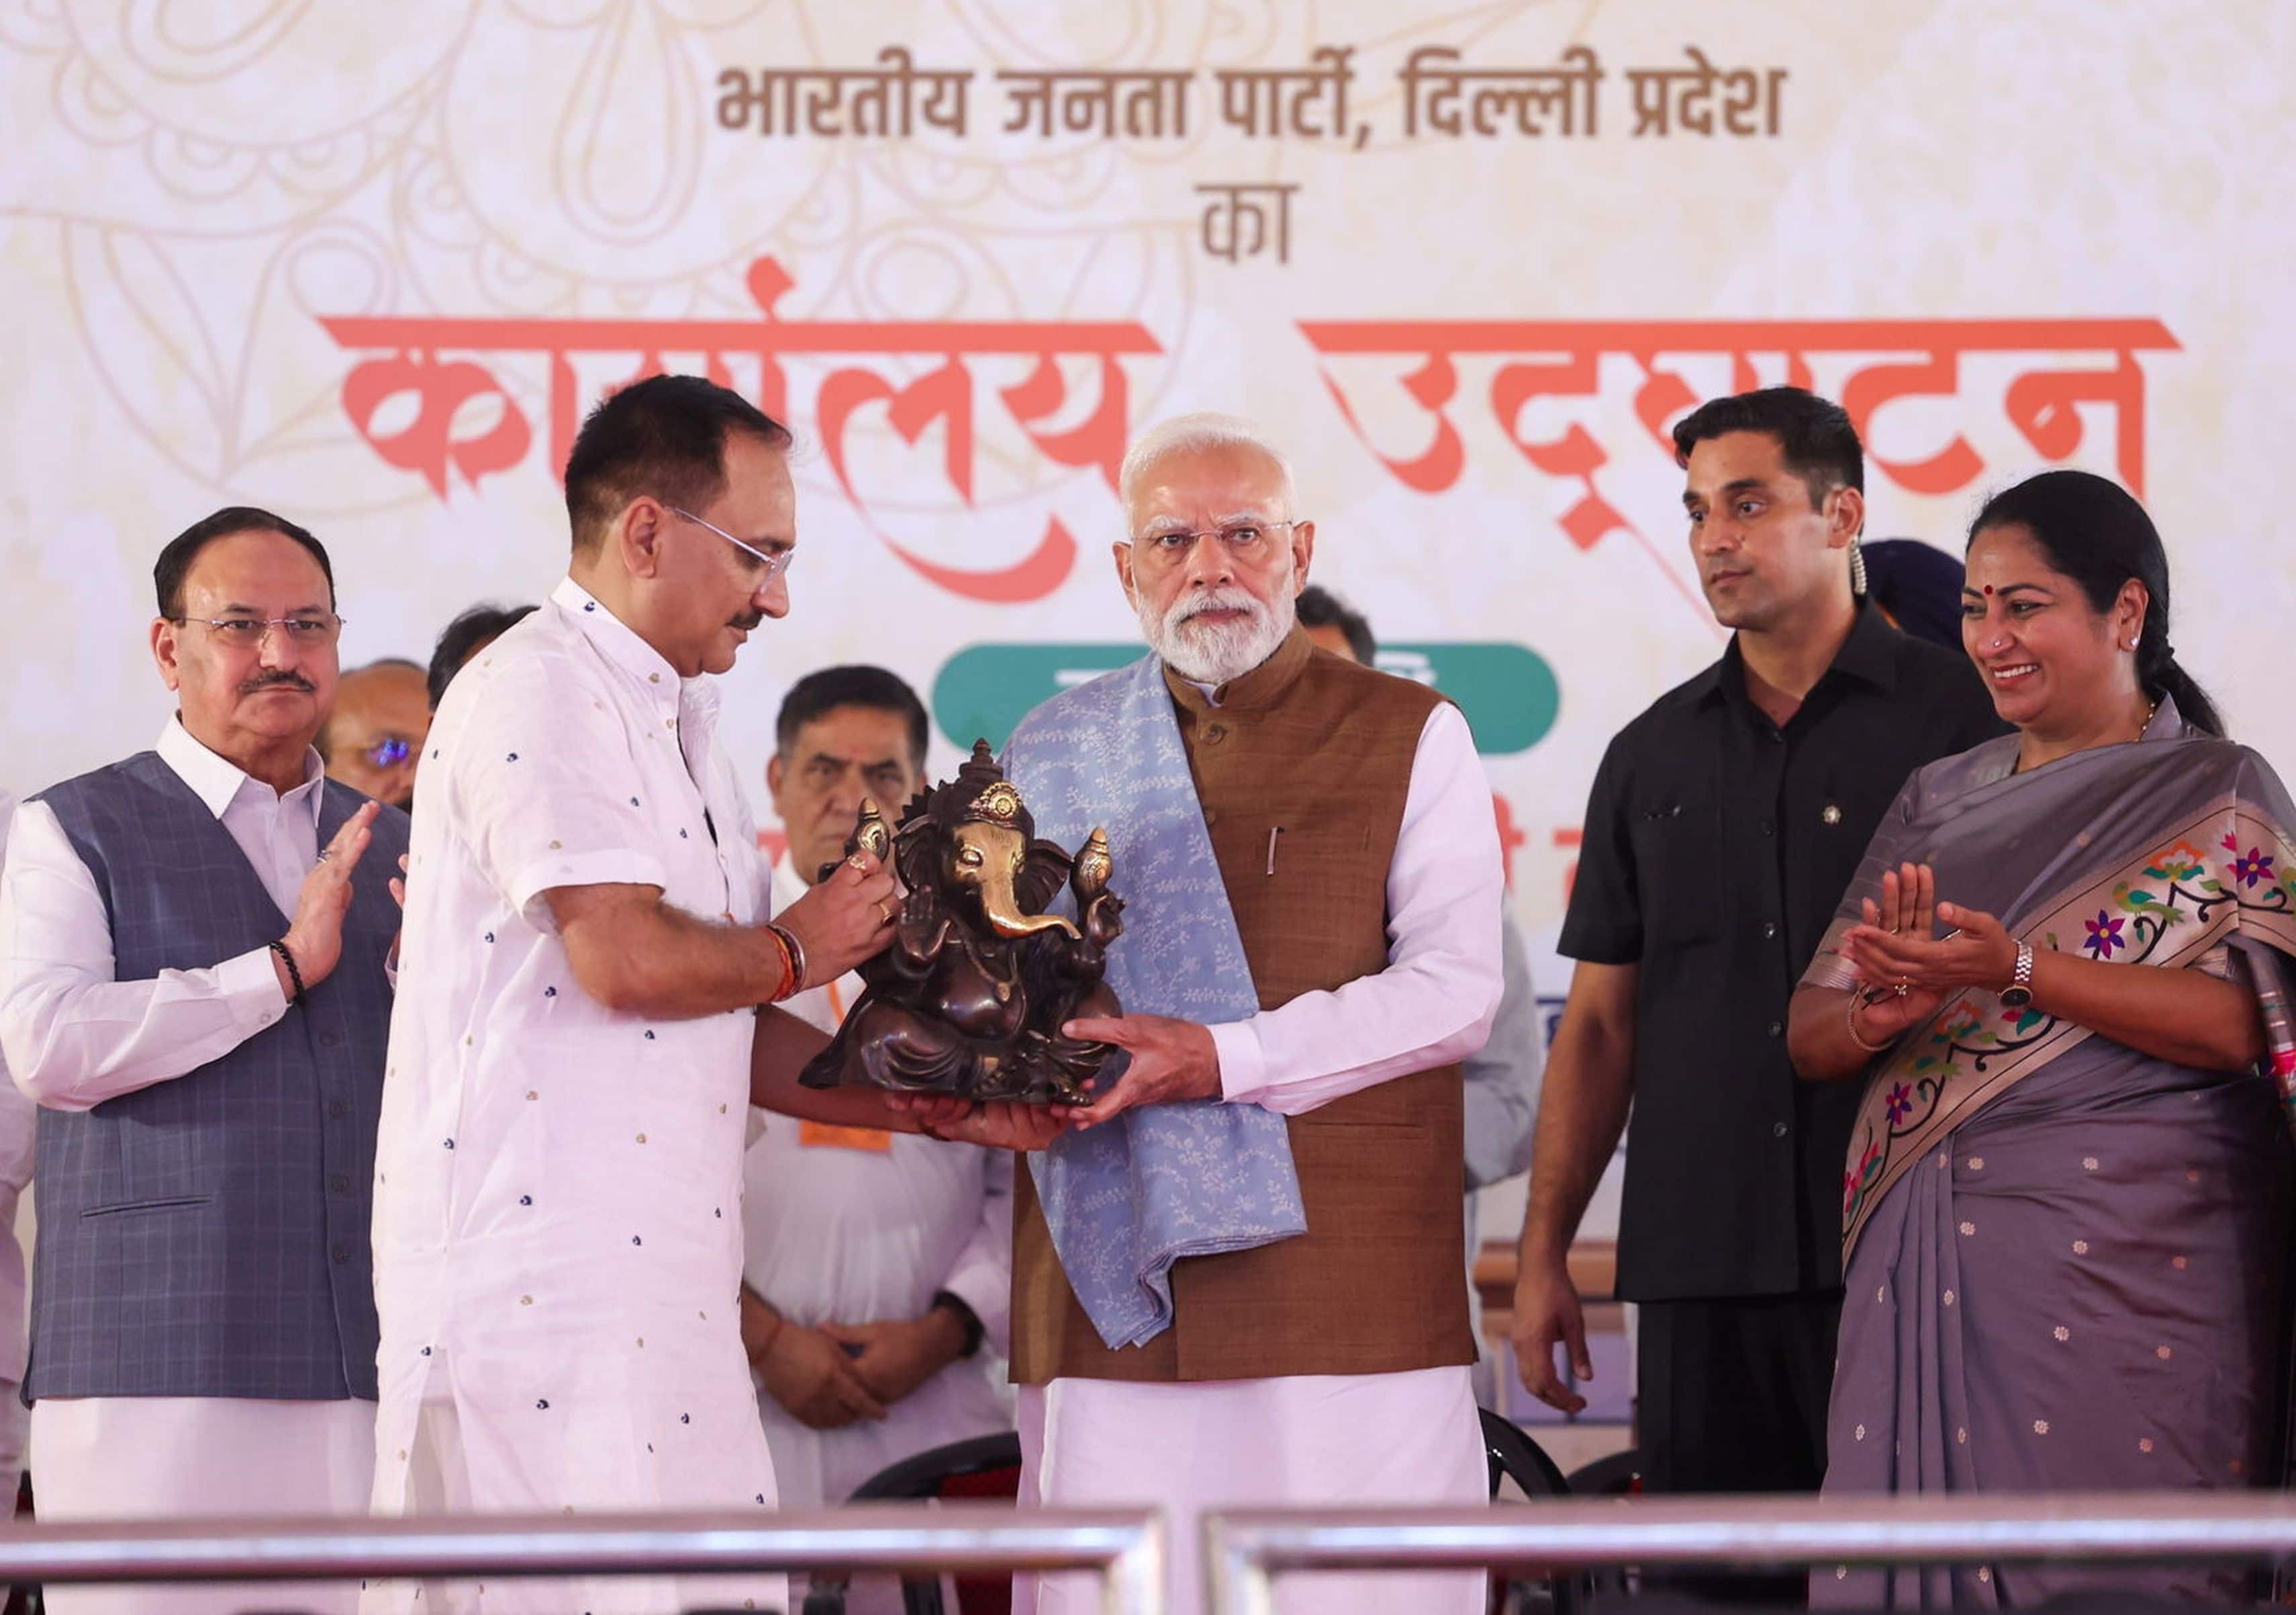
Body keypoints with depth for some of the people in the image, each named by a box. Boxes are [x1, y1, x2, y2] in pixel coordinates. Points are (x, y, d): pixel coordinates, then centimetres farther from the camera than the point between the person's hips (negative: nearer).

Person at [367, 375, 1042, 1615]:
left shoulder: (673, 723, 24)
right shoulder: (535, 693, -8)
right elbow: (627, 958, -19)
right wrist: (799, 948, 0)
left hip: (660, 1287, 9)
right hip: (535, 1274, -9)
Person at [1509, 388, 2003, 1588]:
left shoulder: (1962, 719, 1)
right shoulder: (1656, 756, 14)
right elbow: (1602, 1021, 16)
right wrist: (1542, 1253, 10)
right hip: (1702, 1263, 4)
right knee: (1714, 1576, 5)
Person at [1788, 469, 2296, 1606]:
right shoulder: (1937, 800, 16)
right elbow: (1809, 1035, 12)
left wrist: (2013, 972, -21)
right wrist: (1878, 1016, -12)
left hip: (2121, 1259, -5)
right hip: (1922, 1262, 5)